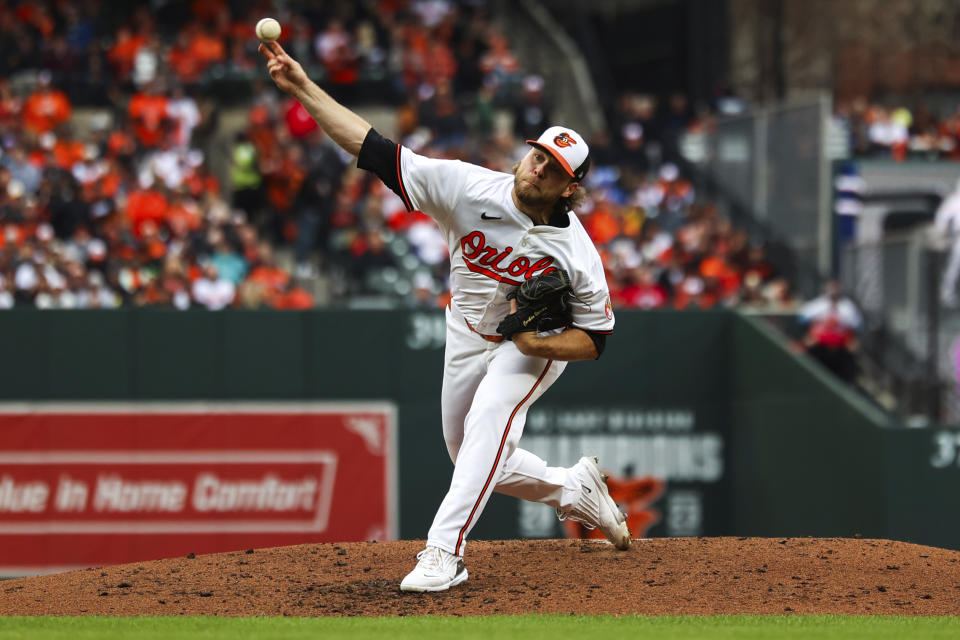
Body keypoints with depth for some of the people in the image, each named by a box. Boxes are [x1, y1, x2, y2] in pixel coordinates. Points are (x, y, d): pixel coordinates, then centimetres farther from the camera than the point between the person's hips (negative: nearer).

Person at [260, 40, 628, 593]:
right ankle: (575, 488, 41)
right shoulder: (470, 188, -24)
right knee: (477, 464, 15)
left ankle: (444, 550, -37)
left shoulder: (576, 253, -27)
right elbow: (376, 150, -27)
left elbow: (596, 338, -15)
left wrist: (538, 344, -34)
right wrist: (303, 87, -34)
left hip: (536, 349, -5)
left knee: (487, 426, -31)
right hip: (468, 338, 5)